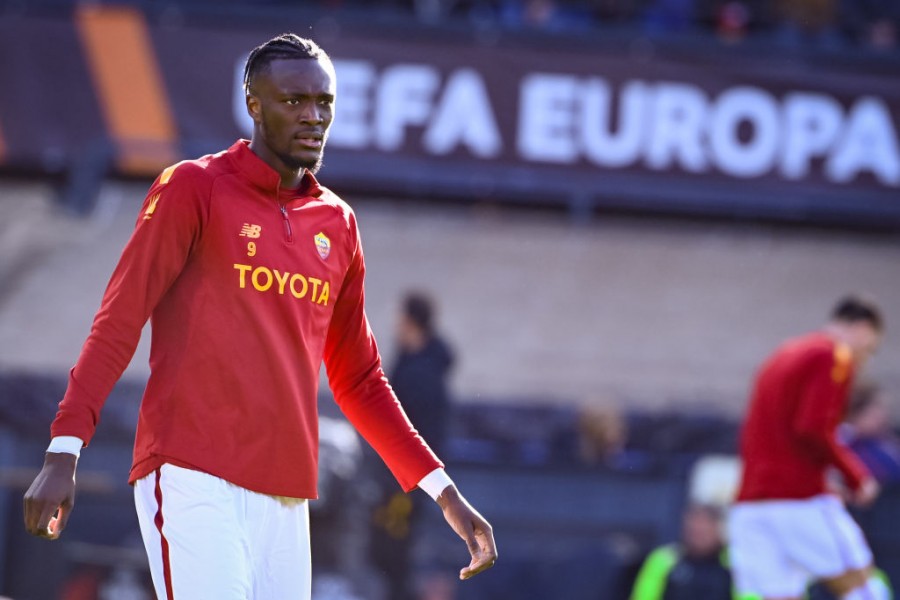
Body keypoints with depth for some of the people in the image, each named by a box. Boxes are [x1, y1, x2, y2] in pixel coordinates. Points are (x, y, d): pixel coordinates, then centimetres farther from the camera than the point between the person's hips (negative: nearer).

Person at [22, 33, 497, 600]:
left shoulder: (338, 223, 17)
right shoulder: (194, 188, 1)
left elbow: (358, 380, 24)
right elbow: (118, 323, -4)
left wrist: (443, 490, 18)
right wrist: (64, 452, -14)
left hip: (286, 499, 6)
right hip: (193, 483, -6)